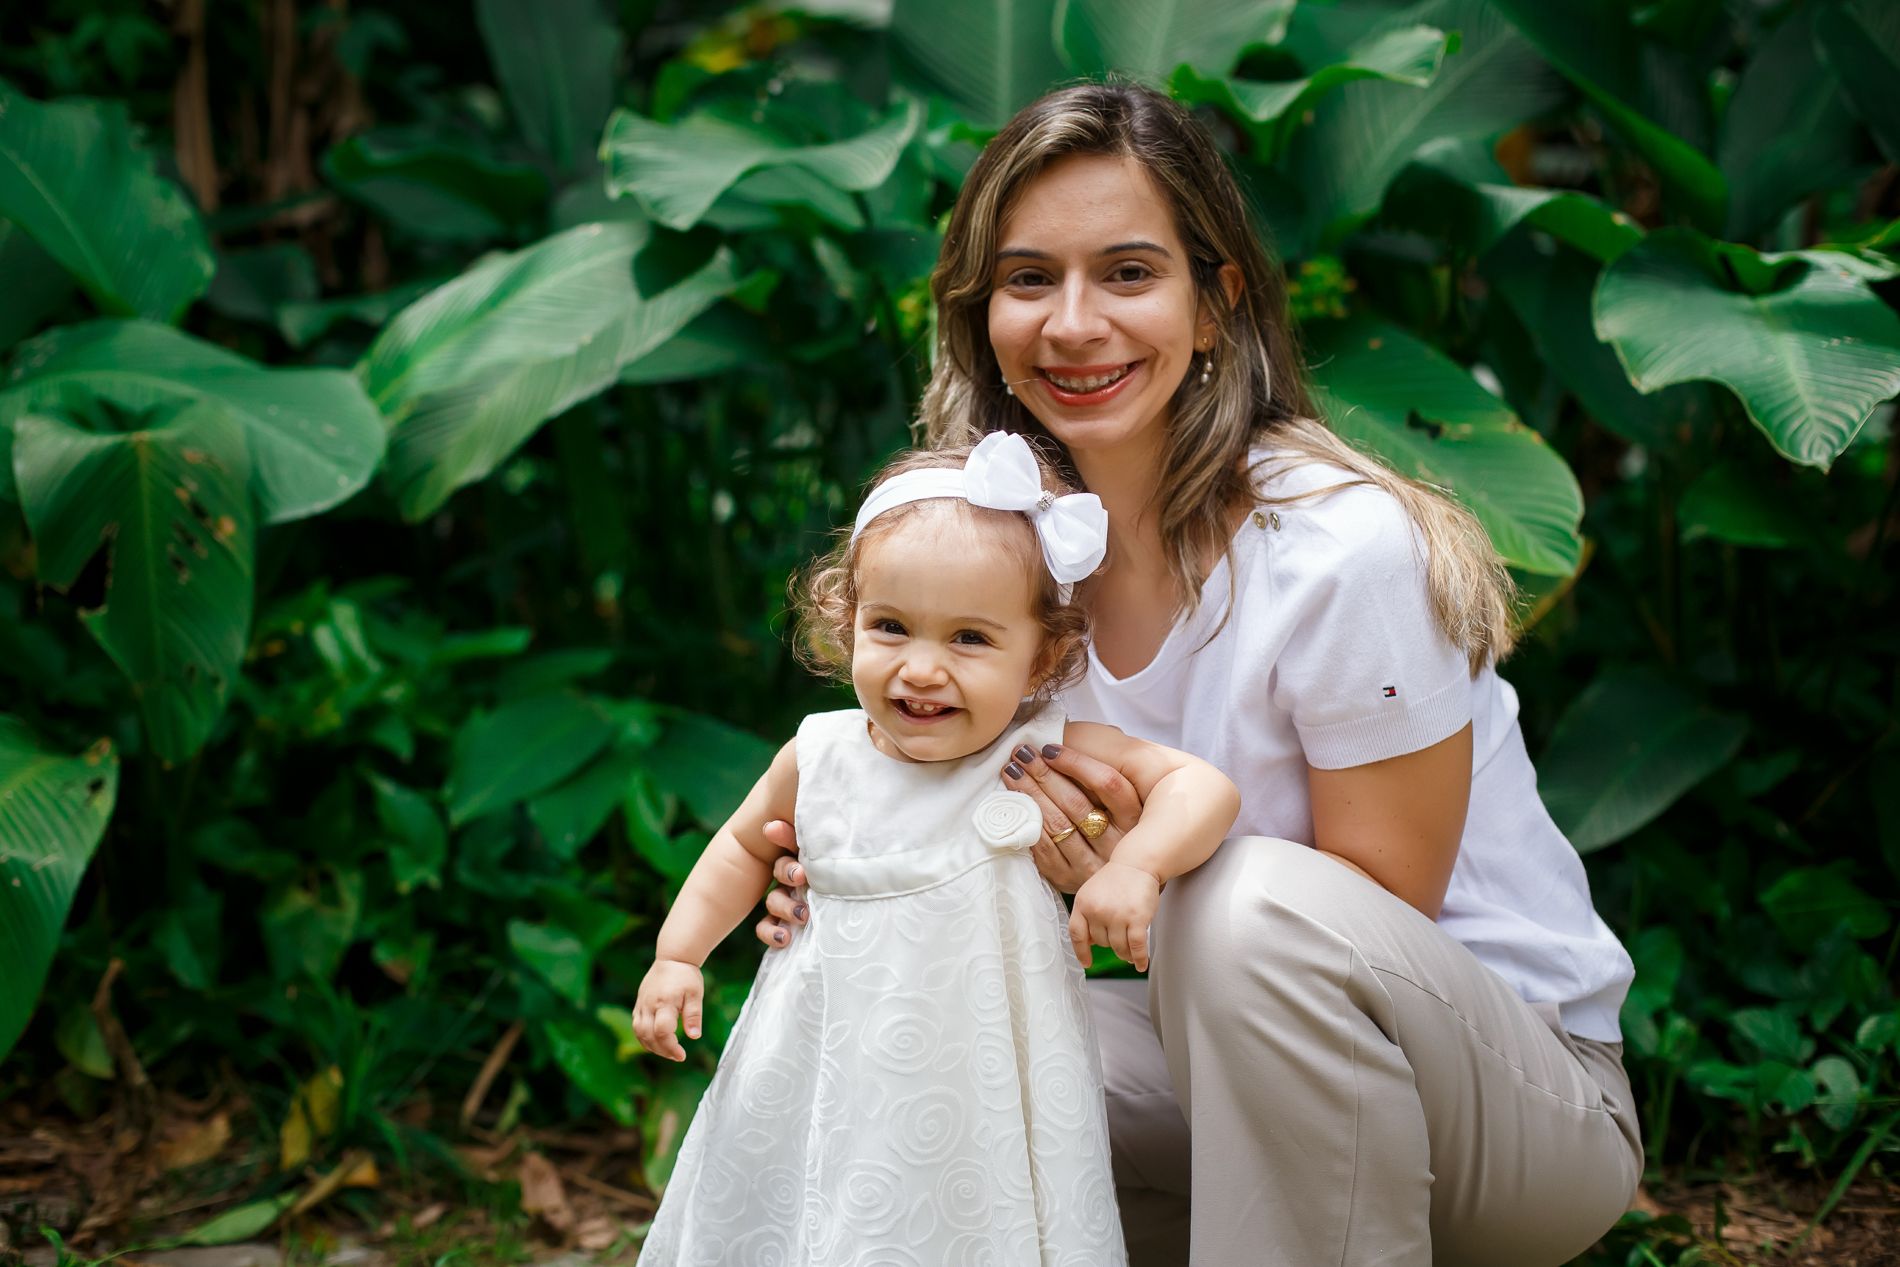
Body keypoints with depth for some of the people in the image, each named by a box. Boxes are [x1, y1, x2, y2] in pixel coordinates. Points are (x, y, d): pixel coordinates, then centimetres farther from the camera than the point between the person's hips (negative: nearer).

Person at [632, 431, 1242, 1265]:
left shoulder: (1043, 758, -13)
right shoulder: (820, 757, -5)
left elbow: (1204, 786, -14)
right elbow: (747, 845, 14)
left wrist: (1137, 864, -30)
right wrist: (678, 955, 7)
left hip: (978, 1095, -3)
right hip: (823, 1086, 3)